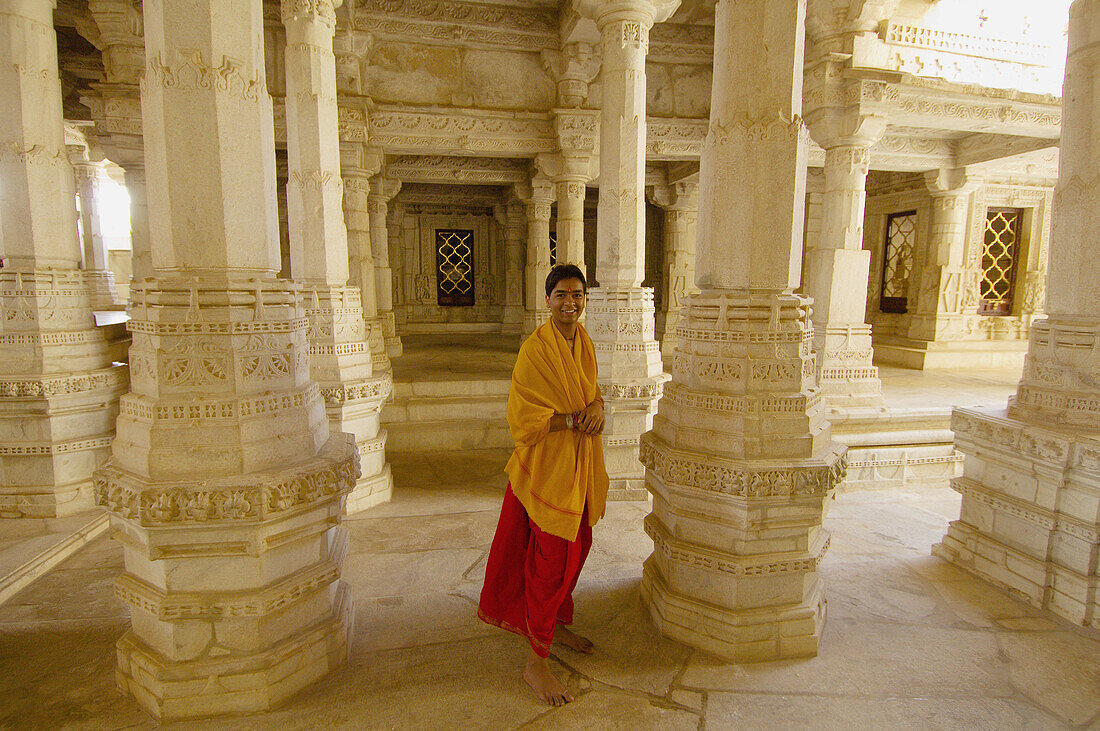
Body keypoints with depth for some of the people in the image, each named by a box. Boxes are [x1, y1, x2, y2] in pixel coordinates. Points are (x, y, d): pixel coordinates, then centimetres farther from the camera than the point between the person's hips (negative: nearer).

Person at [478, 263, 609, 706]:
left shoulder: (583, 341, 6)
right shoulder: (535, 348, -18)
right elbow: (524, 417, -19)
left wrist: (596, 406, -5)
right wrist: (575, 419, -21)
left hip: (581, 463, 8)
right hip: (547, 464, -8)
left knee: (575, 547, 20)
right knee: (549, 558, 0)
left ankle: (556, 624, 43)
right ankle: (535, 662, 16)